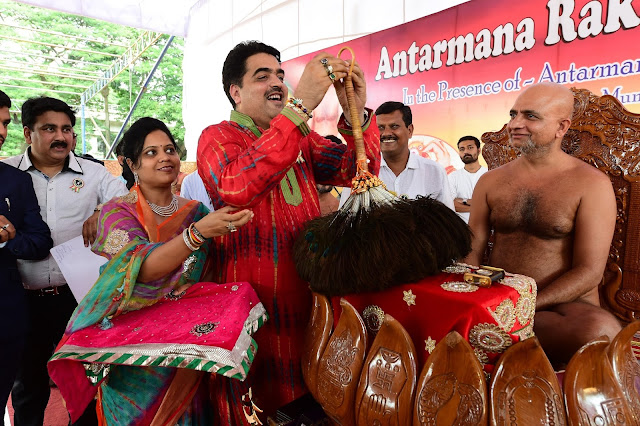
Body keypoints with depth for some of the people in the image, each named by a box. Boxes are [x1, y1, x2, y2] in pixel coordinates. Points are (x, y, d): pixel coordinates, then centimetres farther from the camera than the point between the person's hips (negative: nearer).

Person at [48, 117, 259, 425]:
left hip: (187, 338, 3)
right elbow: (145, 269, -24)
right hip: (131, 341, -2)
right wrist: (199, 232, -37)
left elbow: (211, 273, 5)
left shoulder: (197, 212, 3)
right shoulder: (117, 212, -6)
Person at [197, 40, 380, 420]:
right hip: (256, 301, -4)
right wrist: (301, 105, -29)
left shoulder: (303, 139, 12)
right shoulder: (217, 138, -4)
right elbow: (236, 188, -27)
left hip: (310, 296, 5)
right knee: (264, 398, 8)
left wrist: (356, 112, -18)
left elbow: (358, 171, 0)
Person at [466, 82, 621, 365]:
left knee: (601, 328, -35)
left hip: (563, 307, -1)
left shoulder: (591, 184, -2)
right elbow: (471, 252, 7)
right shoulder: (490, 182, 9)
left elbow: (589, 273, -9)